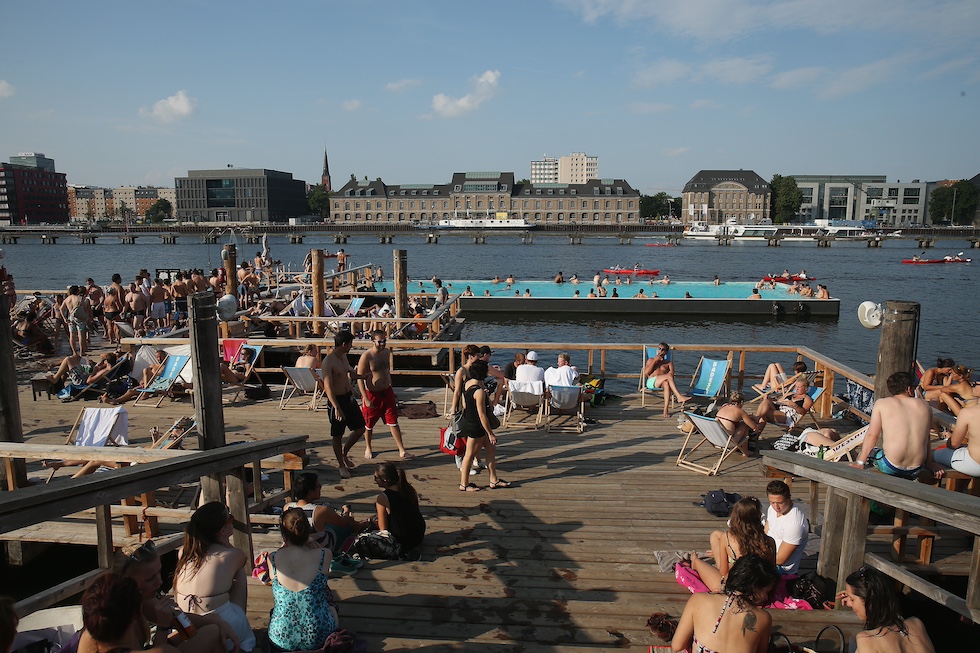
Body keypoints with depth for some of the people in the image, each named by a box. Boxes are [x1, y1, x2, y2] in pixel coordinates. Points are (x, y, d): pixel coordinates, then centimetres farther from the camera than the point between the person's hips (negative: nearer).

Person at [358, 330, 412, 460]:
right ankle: (368, 448, 34)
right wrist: (366, 399, -19)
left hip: (387, 392, 5)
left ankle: (402, 450, 11)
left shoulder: (387, 352, 3)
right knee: (369, 425, 12)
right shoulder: (366, 356, -17)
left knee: (393, 422, 6)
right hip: (372, 394, -5)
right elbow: (360, 378, -16)